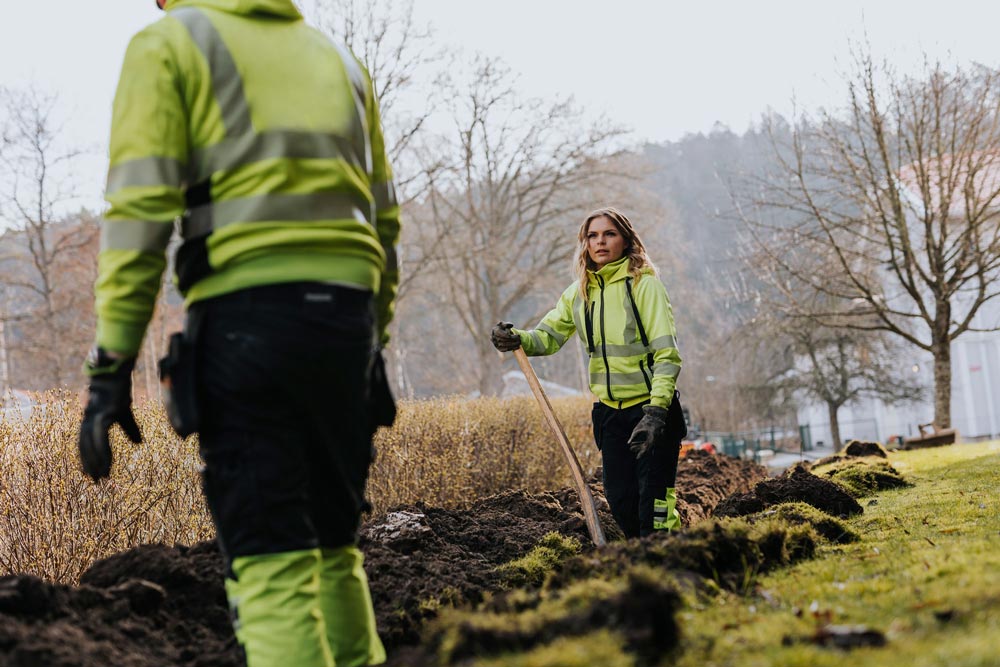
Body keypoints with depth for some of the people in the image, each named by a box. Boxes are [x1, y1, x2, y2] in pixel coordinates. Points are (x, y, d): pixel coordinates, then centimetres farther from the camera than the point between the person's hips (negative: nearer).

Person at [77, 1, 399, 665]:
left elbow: (140, 209, -7)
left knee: (272, 564, -5)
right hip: (345, 313, 6)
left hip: (247, 312, -5)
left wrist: (111, 365, -8)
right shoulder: (334, 55, 23)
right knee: (333, 548, 15)